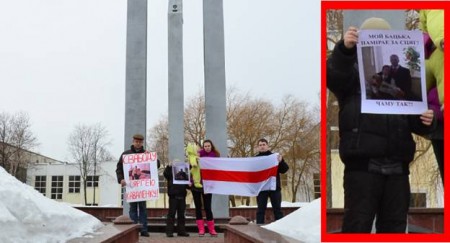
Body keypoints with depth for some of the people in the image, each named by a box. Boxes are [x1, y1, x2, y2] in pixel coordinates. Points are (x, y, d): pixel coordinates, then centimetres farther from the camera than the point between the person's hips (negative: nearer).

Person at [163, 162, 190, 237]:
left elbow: (186, 184, 19)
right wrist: (169, 166, -29)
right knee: (171, 213, -4)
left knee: (181, 214, 9)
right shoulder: (171, 172, 3)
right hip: (173, 196, -4)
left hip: (182, 196, 4)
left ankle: (181, 230, 14)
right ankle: (169, 231, -2)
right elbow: (165, 174, -18)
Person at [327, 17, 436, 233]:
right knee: (358, 225, -5)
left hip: (397, 167, 5)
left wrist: (424, 121, -5)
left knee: (394, 226, 10)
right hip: (363, 165, -4)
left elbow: (413, 121, 19)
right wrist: (344, 48, -37)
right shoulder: (353, 71, 6)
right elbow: (333, 75, -18)